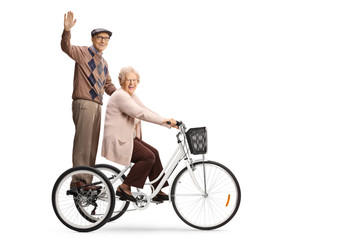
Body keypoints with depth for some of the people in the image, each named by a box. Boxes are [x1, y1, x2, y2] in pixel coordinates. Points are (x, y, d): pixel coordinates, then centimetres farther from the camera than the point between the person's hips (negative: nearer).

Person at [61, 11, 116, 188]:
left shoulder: (103, 63, 23)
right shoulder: (83, 53, -1)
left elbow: (108, 86, 30)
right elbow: (67, 48, -21)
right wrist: (67, 30, -38)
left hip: (97, 105, 8)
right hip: (83, 103, -8)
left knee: (93, 144, 10)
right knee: (83, 142, -12)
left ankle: (87, 181, 17)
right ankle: (79, 180, -12)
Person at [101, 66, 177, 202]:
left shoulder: (132, 96, 16)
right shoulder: (120, 96, -16)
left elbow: (147, 111, 11)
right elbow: (140, 114, -26)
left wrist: (169, 124, 1)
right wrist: (164, 120, -28)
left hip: (128, 138, 10)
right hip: (118, 141, -10)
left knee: (154, 153, 3)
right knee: (148, 157, -18)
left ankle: (158, 192, 8)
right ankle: (124, 188, -12)